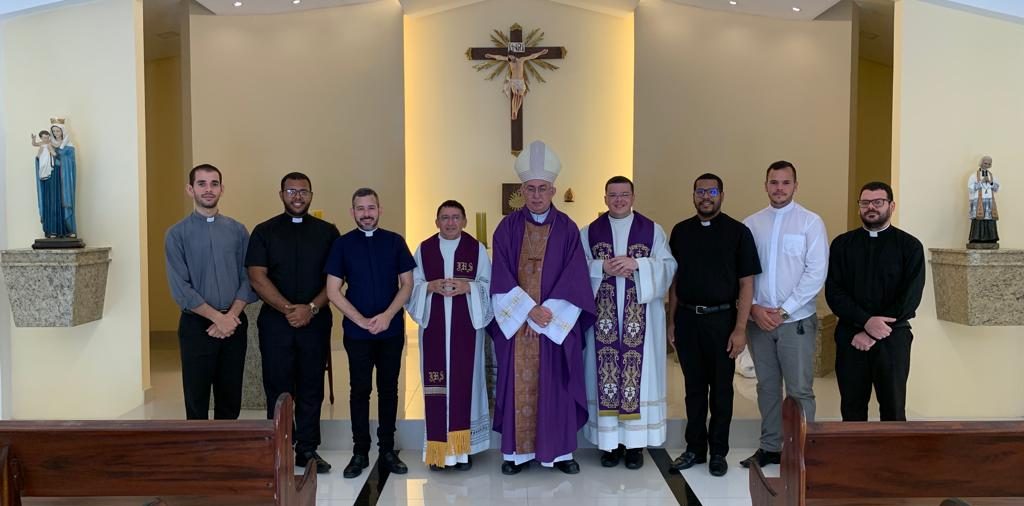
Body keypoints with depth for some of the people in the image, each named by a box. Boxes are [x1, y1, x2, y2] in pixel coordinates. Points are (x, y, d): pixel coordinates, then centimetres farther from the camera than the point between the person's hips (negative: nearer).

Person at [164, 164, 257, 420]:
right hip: (197, 325, -2)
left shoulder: (238, 231, 6)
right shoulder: (177, 234, -2)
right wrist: (218, 317, -13)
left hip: (234, 324, 2)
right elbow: (180, 288, -8)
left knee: (230, 399, 10)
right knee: (197, 400, 5)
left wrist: (231, 316, -11)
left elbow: (248, 278, 2)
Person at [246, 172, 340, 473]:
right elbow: (257, 277, -4)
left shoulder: (327, 232, 7)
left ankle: (307, 449, 15)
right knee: (278, 388, 2)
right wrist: (288, 309, -13)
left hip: (315, 322, 1)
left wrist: (311, 308, -12)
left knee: (312, 387, 6)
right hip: (275, 322, -1)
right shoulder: (264, 232, 5)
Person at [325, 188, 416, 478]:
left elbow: (407, 283, 3)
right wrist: (361, 320, -11)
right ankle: (360, 452, 16)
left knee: (389, 389, 8)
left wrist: (387, 315, -12)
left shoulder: (394, 242, 3)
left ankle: (387, 450, 18)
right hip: (357, 331, -1)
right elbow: (333, 291, -2)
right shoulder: (342, 244, 0)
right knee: (359, 390, 5)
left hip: (392, 330, 1)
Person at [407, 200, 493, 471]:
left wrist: (468, 287, -16)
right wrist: (431, 287, -14)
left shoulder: (477, 249, 4)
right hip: (434, 326, 1)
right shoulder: (423, 249, 6)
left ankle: (462, 448, 10)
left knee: (464, 381, 0)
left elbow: (490, 286, 2)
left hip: (466, 326, -1)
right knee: (436, 384, 1)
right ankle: (439, 447, 10)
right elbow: (413, 286, 6)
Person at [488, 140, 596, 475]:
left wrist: (547, 312, -13)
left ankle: (560, 450, 17)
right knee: (518, 385, 4)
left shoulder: (567, 229, 1)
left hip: (557, 322, 0)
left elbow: (574, 280, -5)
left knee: (556, 385, 5)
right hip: (515, 321, 0)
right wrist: (529, 310, -14)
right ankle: (517, 451, 14)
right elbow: (501, 279, -4)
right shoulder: (507, 228, 1)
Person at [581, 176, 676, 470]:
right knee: (606, 369, -1)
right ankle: (610, 440, 9)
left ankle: (635, 442, 8)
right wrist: (603, 267, -14)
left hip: (640, 314, 0)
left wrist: (636, 264, -14)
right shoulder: (589, 232, 9)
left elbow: (668, 266, 0)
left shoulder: (652, 230, 7)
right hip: (603, 315, 1)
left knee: (637, 367, -1)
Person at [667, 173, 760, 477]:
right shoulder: (680, 231, 7)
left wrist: (740, 328, -11)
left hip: (721, 318, -2)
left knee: (721, 389, 7)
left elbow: (746, 283, -5)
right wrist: (672, 321, 7)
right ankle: (695, 448, 23)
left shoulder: (737, 232, -3)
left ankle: (718, 452, 20)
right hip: (687, 318, 3)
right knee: (694, 387, 11)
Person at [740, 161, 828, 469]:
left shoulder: (811, 222, -2)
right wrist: (754, 308, -8)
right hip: (758, 319, 3)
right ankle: (770, 447, 24)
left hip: (797, 320, -3)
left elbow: (816, 273, -8)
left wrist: (783, 311, -12)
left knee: (799, 390, 1)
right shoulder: (751, 224, 6)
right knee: (767, 387, 13)